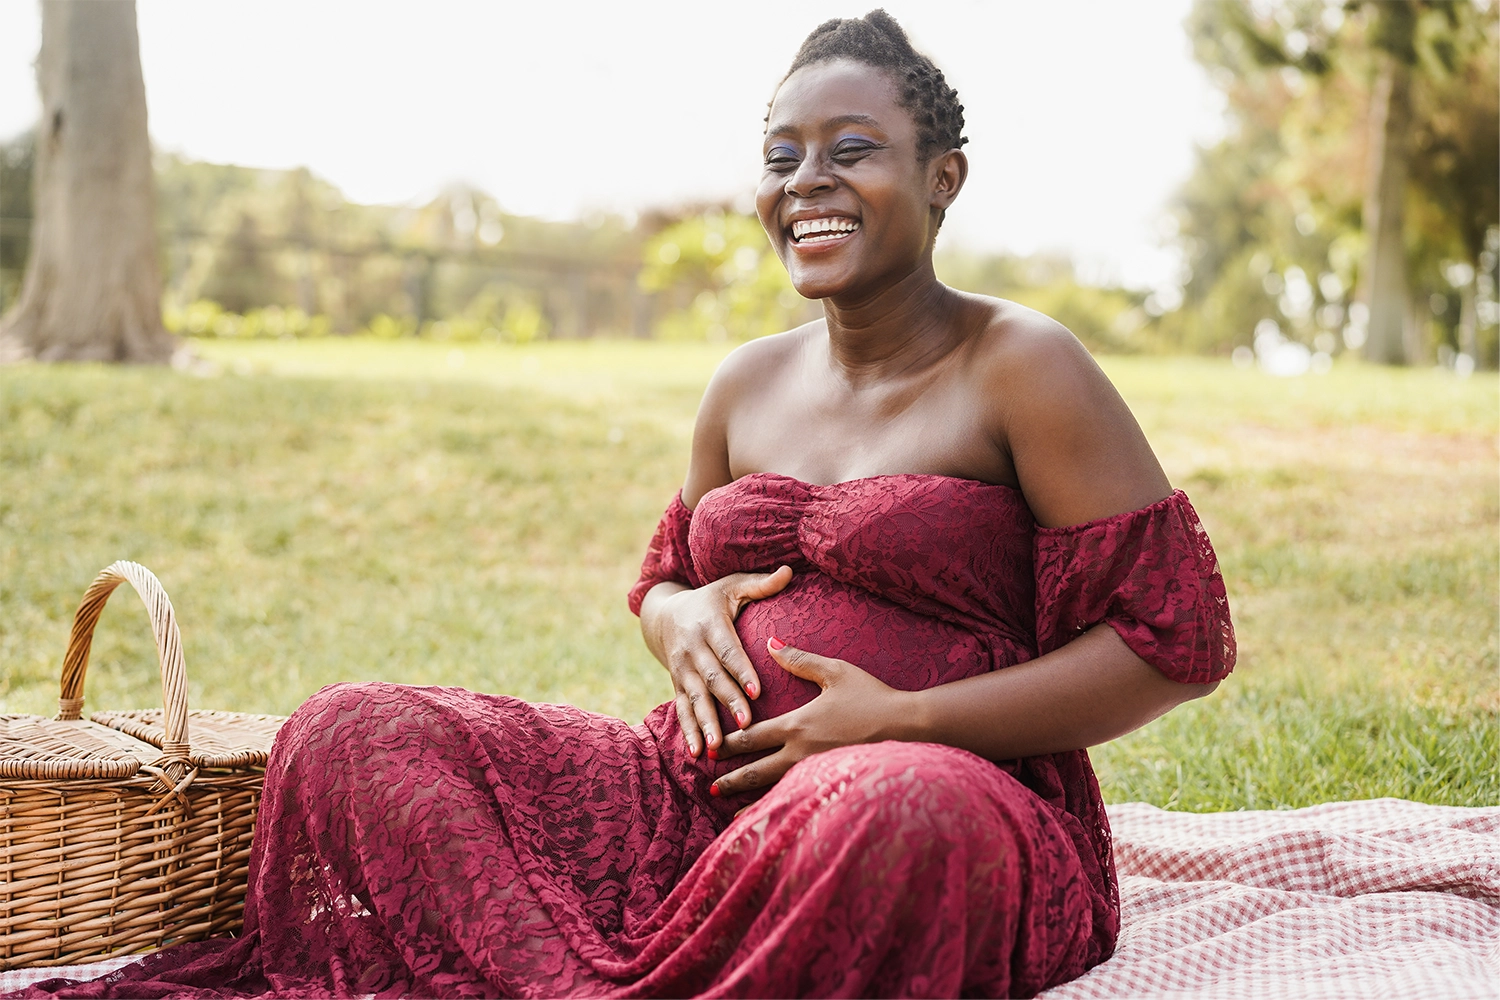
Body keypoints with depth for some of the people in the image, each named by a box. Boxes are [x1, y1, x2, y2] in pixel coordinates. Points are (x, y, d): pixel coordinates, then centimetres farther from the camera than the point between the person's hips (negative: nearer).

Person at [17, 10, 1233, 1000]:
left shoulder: (1023, 370, -4)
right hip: (715, 796, 5)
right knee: (355, 735, -10)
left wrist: (905, 720, -14)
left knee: (894, 812, -43)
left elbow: (1177, 639, -7)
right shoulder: (748, 386, 13)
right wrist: (686, 616, 0)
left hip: (967, 801, -5)